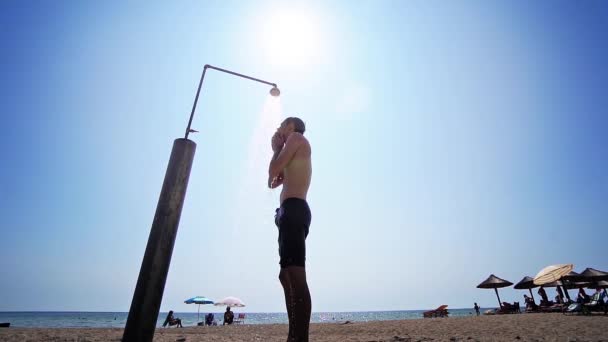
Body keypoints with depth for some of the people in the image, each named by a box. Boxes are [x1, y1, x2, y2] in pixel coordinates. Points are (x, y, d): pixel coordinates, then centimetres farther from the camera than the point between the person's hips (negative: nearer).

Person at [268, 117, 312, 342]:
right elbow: (273, 182, 32)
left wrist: (276, 148, 15)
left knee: (296, 276, -19)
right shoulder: (296, 158, 33)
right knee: (288, 276, 7)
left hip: (293, 210, -10)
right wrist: (278, 150, 28)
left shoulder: (296, 137, 7)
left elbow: (273, 171, -3)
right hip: (293, 213, 10)